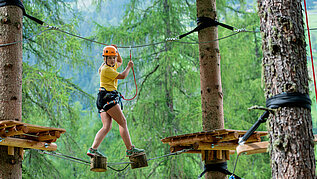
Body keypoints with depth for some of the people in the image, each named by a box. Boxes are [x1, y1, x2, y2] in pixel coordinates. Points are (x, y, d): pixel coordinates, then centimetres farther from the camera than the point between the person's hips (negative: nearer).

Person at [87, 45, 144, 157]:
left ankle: (93, 149, -9)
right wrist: (129, 67, 6)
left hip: (103, 99, 10)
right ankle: (130, 149, -9)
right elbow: (122, 76, -11)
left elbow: (120, 62, 40)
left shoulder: (112, 67, 20)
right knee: (122, 122, -9)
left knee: (106, 127, 0)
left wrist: (117, 52, 23)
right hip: (107, 97, -10)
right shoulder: (106, 69, -10)